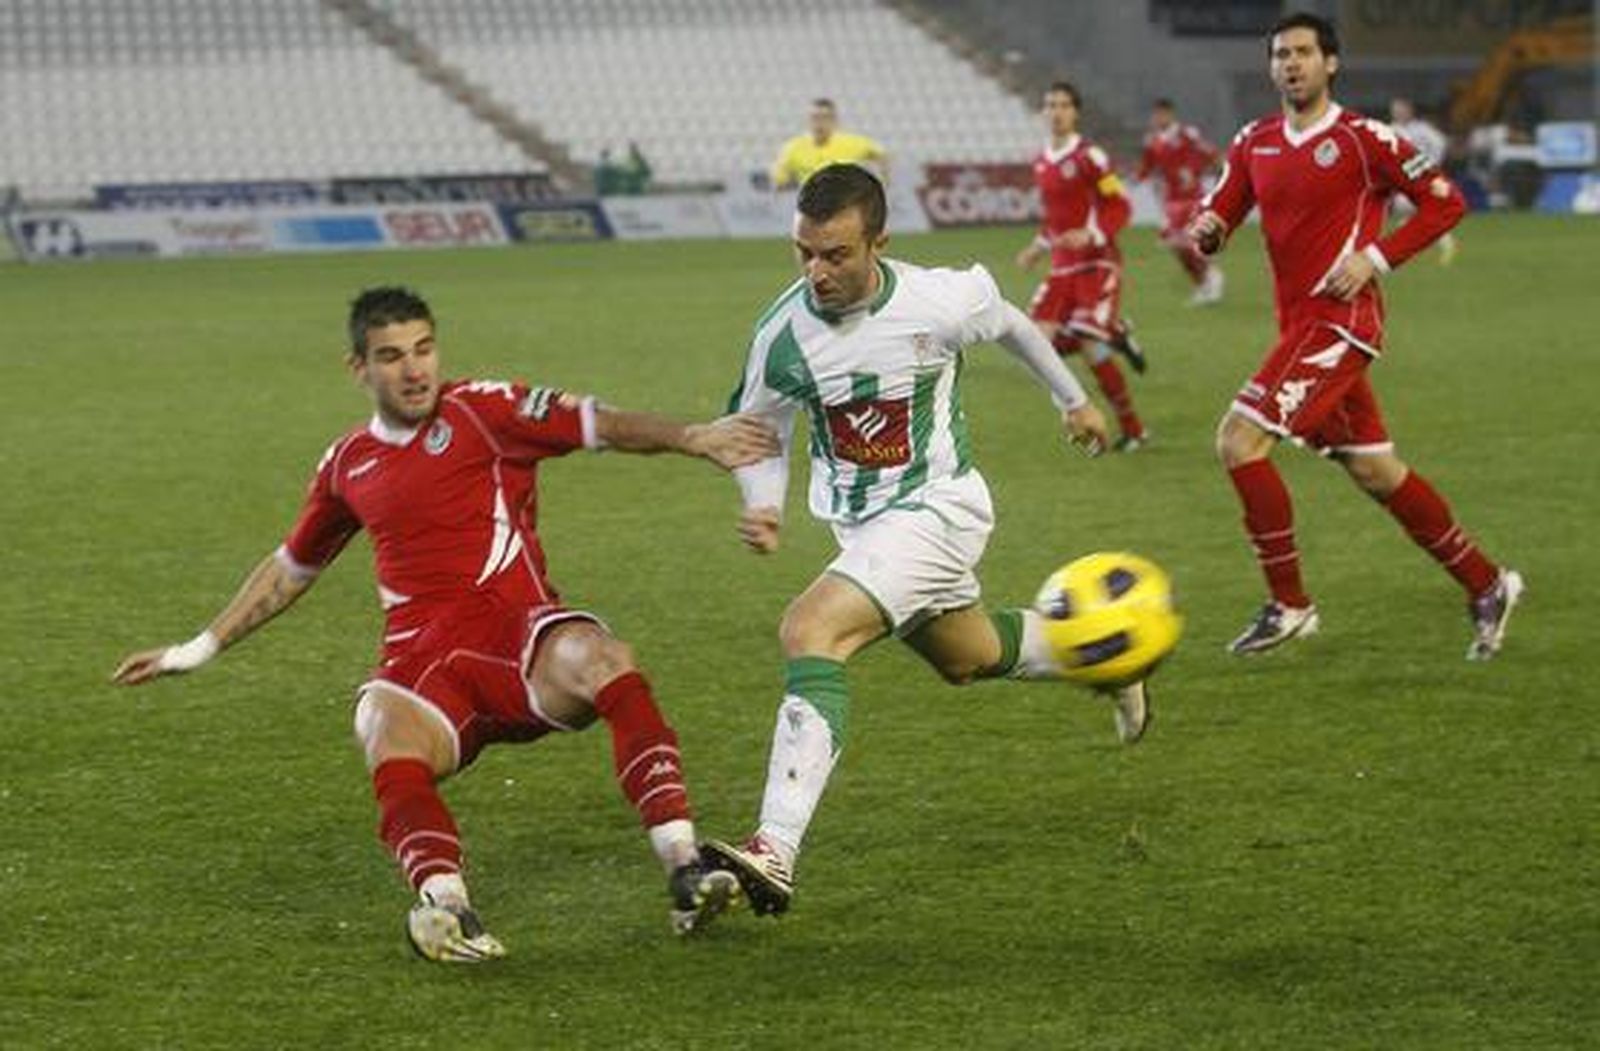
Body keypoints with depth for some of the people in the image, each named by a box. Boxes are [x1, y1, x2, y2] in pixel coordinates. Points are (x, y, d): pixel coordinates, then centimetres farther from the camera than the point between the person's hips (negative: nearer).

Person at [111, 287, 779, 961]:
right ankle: (448, 907, -51)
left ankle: (686, 877, -36)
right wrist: (199, 649, 36)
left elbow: (599, 426, -4)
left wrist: (692, 438, -21)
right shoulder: (347, 466, 19)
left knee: (603, 661, -35)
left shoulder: (479, 411, 6)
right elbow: (290, 569, 33)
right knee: (387, 733, -33)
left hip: (518, 638, -2)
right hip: (422, 665, 2)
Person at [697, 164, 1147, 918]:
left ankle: (776, 853, -35)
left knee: (809, 630, -27)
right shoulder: (783, 332, -14)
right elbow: (759, 425, 5)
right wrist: (762, 508, -16)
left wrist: (1073, 399, 20)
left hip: (936, 510, -6)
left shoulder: (939, 303, -21)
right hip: (859, 525, 6)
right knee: (967, 657, 28)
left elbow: (1009, 325, 3)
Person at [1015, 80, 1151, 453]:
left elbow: (1120, 207, -11)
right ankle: (1114, 332, 15)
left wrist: (1091, 234, -25)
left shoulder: (1089, 156, -9)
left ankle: (1133, 430, 0)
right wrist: (1039, 246, 13)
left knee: (1093, 349, -15)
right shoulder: (1041, 164, 13)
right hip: (1062, 266, 7)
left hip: (1096, 262, -7)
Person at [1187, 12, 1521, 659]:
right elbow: (1220, 214, 11)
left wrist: (1376, 258, -14)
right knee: (1374, 471, 13)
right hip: (1299, 325, 8)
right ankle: (1485, 585, 25)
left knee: (1239, 440, -16)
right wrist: (1208, 230, -13)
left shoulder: (1362, 139, -8)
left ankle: (1289, 605, -7)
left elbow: (1444, 202, -5)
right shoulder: (1254, 144, 11)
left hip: (1339, 322, -7)